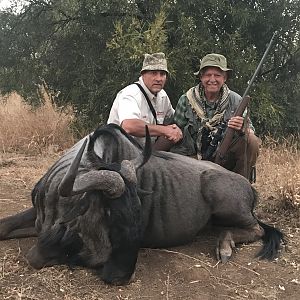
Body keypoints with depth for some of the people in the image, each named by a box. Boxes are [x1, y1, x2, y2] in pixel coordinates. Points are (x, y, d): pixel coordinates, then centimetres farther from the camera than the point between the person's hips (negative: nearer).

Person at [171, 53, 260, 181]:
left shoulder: (235, 101, 0)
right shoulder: (186, 100, -2)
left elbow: (250, 130, -3)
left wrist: (242, 129, -29)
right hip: (196, 160, -1)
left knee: (252, 141, -24)